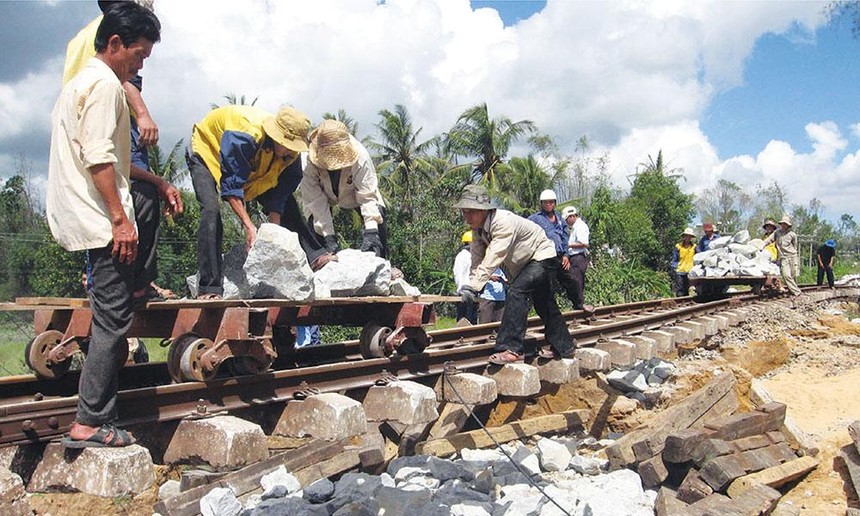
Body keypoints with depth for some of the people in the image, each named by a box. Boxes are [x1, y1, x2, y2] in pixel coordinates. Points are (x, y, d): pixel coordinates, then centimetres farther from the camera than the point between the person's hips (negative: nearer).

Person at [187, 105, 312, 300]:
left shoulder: (290, 154, -23)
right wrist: (248, 225, -48)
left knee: (289, 211, -3)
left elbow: (278, 196, -18)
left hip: (253, 165, 6)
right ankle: (210, 287, -27)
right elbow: (231, 185, -42)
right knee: (211, 211, -29)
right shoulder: (243, 136, -43)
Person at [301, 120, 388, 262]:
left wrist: (370, 232, -48)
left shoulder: (360, 156, -38)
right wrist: (329, 237, -38)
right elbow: (316, 201, -33)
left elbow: (368, 195, -37)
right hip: (325, 195, 0)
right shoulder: (310, 161, -37)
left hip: (353, 192, 0)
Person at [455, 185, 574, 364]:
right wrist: (470, 285, -25)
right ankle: (563, 347, 35)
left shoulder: (504, 223, -36)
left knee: (516, 292, -28)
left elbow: (492, 259, -43)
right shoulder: (478, 228, -9)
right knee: (544, 304, 19)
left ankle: (512, 349, -29)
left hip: (542, 257, -10)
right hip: (524, 262, 10)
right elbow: (477, 259, -10)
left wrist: (473, 287, -48)